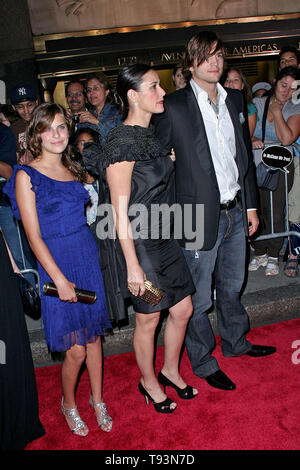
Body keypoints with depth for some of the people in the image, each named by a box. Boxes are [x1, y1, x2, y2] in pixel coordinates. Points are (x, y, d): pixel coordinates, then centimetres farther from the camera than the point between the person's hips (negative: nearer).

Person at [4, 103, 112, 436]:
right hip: (56, 263, -5)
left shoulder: (73, 169, 10)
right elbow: (34, 236, -11)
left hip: (89, 256, 5)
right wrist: (60, 279, -16)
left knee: (94, 336, 13)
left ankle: (97, 400, 35)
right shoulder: (26, 176, -7)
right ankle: (69, 405, 31)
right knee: (75, 349, 1)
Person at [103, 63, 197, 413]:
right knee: (148, 319, 10)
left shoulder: (151, 134, 10)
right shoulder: (122, 140, -17)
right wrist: (133, 264, -19)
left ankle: (170, 371, 40)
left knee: (183, 310, 16)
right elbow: (120, 210, -19)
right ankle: (149, 383, 35)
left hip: (165, 238, 8)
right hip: (140, 243, -8)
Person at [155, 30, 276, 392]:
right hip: (200, 216, -6)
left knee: (231, 286, 23)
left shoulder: (234, 99, 10)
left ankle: (235, 342, 45)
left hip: (235, 212, 6)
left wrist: (251, 204, 12)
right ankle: (203, 362, 29)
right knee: (199, 298, 7)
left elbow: (244, 155, 14)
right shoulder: (173, 107, -9)